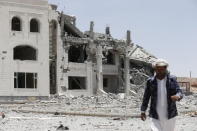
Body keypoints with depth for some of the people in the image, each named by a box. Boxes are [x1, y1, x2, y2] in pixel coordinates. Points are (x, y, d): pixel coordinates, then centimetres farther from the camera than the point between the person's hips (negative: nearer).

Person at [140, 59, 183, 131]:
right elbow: (146, 97, 6)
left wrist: (177, 96, -34)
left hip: (170, 116, 1)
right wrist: (143, 111, 8)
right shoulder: (150, 81, -3)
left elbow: (179, 92, -10)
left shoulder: (172, 80, -4)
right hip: (156, 116, -1)